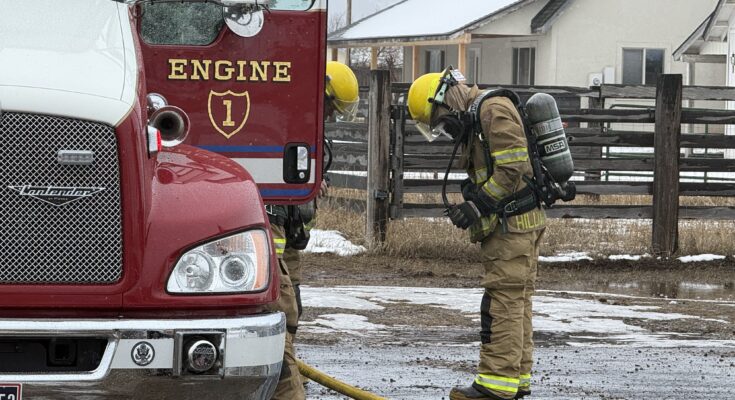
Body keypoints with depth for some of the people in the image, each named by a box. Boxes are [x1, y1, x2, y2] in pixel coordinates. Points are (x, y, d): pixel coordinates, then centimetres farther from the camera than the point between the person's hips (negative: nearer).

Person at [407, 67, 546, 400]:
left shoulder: (494, 110, -14)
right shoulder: (475, 119, 19)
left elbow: (513, 169, -21)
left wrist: (476, 207, -19)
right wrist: (469, 204, 6)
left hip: (513, 222, -10)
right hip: (515, 222, 10)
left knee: (503, 300, -11)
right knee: (516, 300, 12)